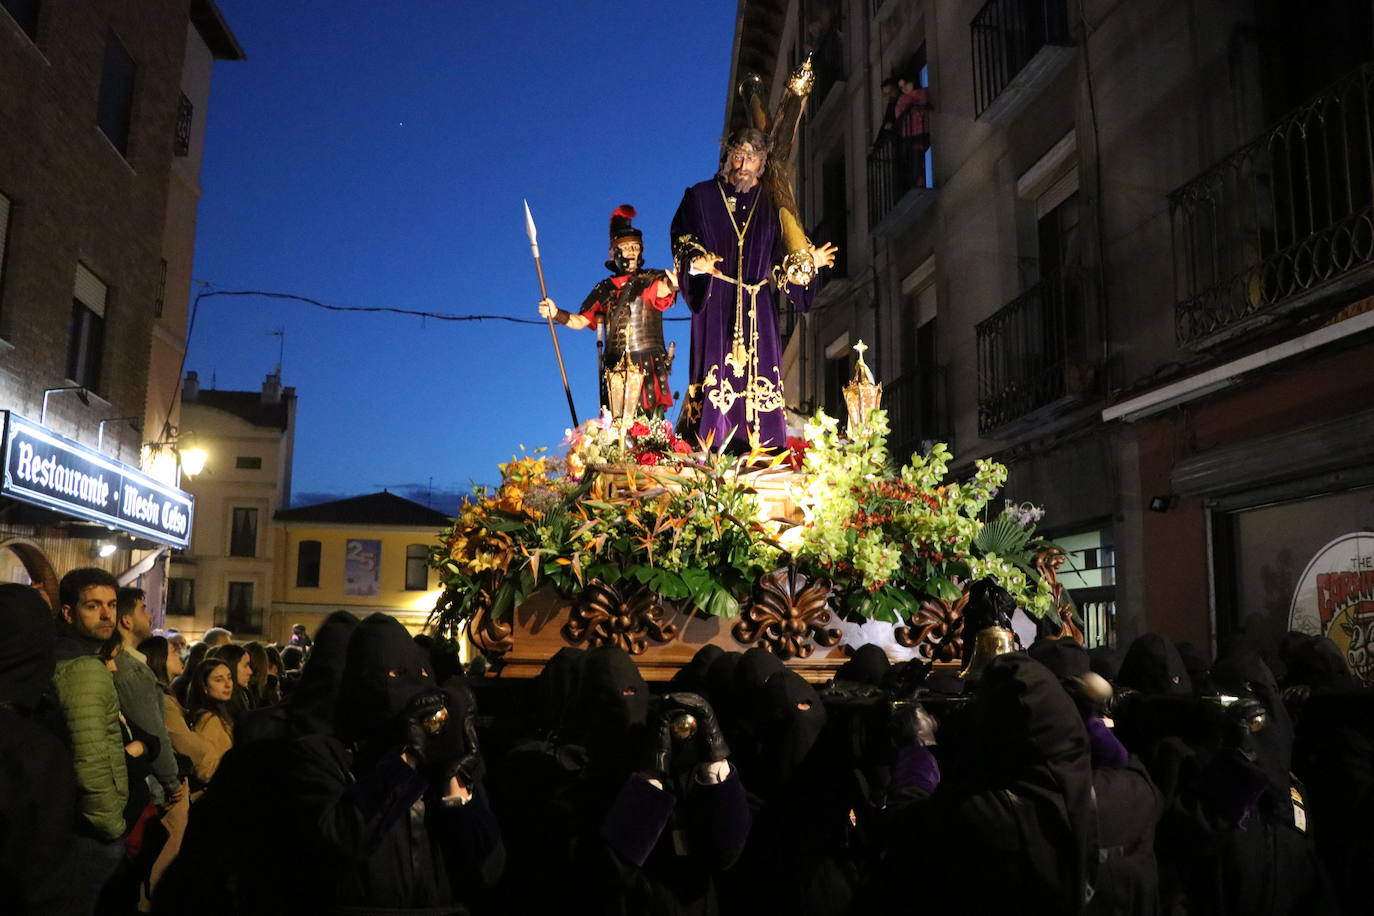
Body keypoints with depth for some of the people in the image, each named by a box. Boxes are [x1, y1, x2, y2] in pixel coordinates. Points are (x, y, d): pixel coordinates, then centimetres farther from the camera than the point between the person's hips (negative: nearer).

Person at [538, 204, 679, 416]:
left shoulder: (650, 281, 7)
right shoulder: (604, 290, 18)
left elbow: (662, 289, -17)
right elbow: (579, 321, 18)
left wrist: (671, 285, -40)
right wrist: (556, 313, 0)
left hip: (648, 368, -3)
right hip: (614, 370, 3)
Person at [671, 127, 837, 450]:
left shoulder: (768, 205, 15)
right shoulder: (701, 196, 8)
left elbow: (778, 260, 16)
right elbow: (681, 242, 1)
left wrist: (807, 263, 0)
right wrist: (696, 262, -18)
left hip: (758, 307, 3)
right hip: (716, 305, -3)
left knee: (759, 379, -2)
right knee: (716, 370, -11)